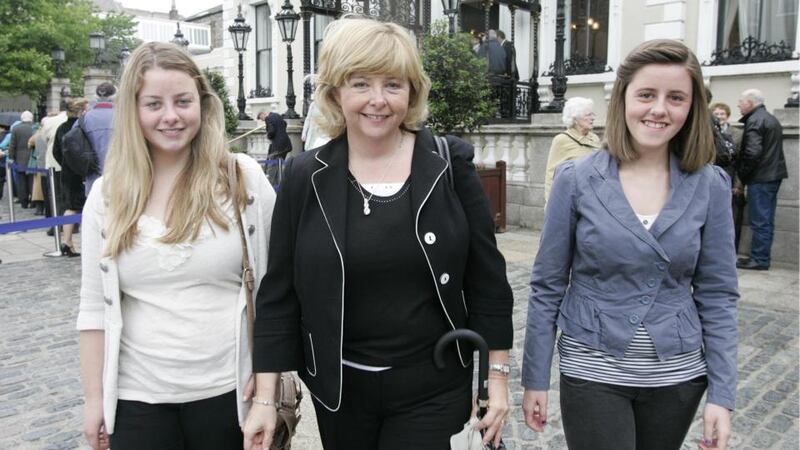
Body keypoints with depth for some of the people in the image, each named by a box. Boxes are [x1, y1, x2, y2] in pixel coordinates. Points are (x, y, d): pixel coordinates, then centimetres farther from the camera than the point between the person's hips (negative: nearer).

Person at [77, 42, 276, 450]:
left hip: (229, 390, -1)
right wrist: (94, 398, 3)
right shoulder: (107, 194, 0)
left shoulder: (243, 177, -7)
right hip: (136, 398, 2)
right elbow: (95, 307, 3)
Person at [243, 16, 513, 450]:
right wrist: (265, 397, -3)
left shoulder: (449, 166, -7)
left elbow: (487, 280, -3)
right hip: (339, 387, 2)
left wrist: (498, 377, -1)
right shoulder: (305, 177, -5)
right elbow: (279, 293, -2)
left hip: (431, 388, -1)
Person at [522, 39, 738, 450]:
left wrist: (722, 393, -3)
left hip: (678, 376, 3)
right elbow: (548, 286, -5)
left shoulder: (709, 186, -3)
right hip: (593, 372, -2)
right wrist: (535, 378, -3)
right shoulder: (576, 179, -9)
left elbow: (716, 295, 1)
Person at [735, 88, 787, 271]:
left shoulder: (754, 121, -13)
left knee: (760, 221, -5)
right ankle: (762, 258, 19)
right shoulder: (772, 119, 18)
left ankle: (759, 260, -1)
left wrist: (742, 173, -12)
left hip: (760, 178, -10)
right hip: (774, 175, 10)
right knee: (767, 220, 13)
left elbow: (752, 152, -24)